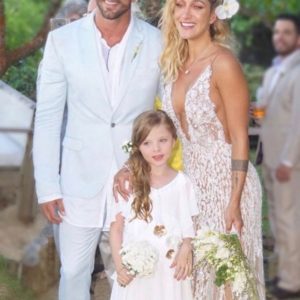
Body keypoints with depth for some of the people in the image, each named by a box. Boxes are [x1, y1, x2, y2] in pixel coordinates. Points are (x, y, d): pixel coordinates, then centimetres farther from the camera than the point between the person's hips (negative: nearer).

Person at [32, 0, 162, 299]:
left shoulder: (158, 43, -5)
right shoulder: (62, 40, -5)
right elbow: (47, 117, -1)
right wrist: (47, 186, -4)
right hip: (81, 181, 0)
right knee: (73, 272, 8)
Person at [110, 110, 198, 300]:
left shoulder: (182, 183, 0)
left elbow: (188, 225, 8)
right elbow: (116, 228, 0)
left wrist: (185, 251, -11)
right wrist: (119, 266, -8)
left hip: (170, 268, 1)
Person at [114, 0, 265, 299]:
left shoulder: (223, 64, -19)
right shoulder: (175, 62, 3)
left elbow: (240, 138, -16)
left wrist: (235, 201, -17)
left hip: (225, 181, -7)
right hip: (189, 179, 7)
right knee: (190, 271, 15)